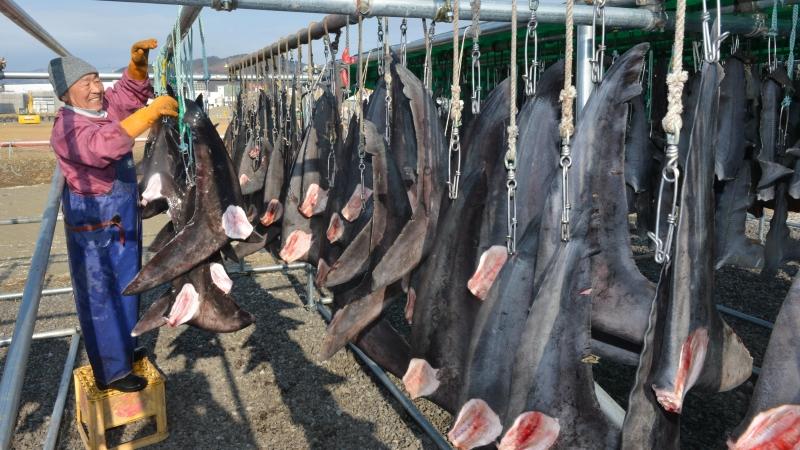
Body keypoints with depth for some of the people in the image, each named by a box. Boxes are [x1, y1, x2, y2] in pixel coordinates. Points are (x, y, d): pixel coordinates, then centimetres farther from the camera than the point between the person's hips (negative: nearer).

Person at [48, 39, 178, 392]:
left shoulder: (107, 105, 1)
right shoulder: (67, 128, -23)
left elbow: (131, 91, 14)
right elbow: (104, 145, -41)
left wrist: (138, 63, -8)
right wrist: (151, 113, -46)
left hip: (125, 218, 9)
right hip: (93, 225, -9)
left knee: (126, 288, 21)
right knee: (99, 297, 3)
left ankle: (123, 348, 39)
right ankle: (110, 372, 15)